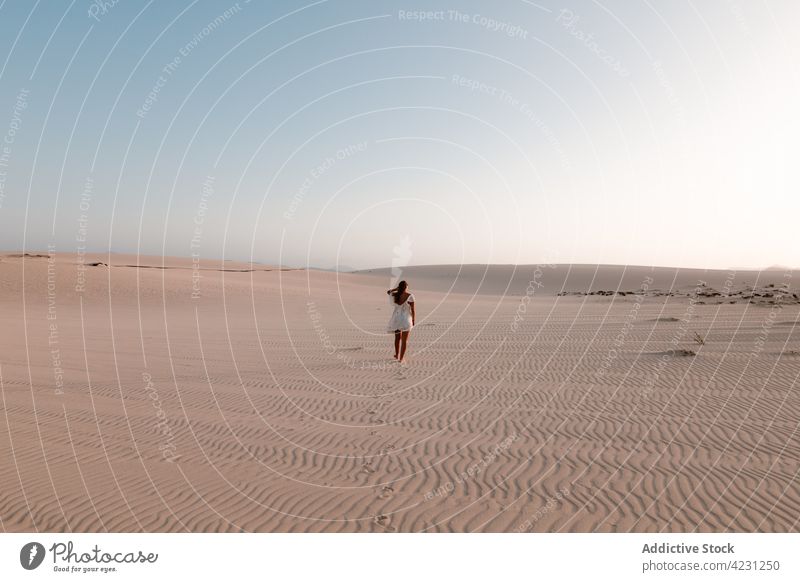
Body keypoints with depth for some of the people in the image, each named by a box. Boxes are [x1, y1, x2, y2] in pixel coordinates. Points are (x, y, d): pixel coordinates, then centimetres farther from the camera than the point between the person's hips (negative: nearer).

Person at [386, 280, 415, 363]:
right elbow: (413, 310, -12)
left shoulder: (394, 295, -4)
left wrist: (397, 288, 11)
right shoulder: (410, 296, -14)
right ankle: (401, 358, 4)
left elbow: (388, 292, 21)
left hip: (396, 319, 4)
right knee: (404, 340, 6)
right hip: (406, 319, -4)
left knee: (397, 337, 24)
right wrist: (414, 320, 0)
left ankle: (397, 355, 34)